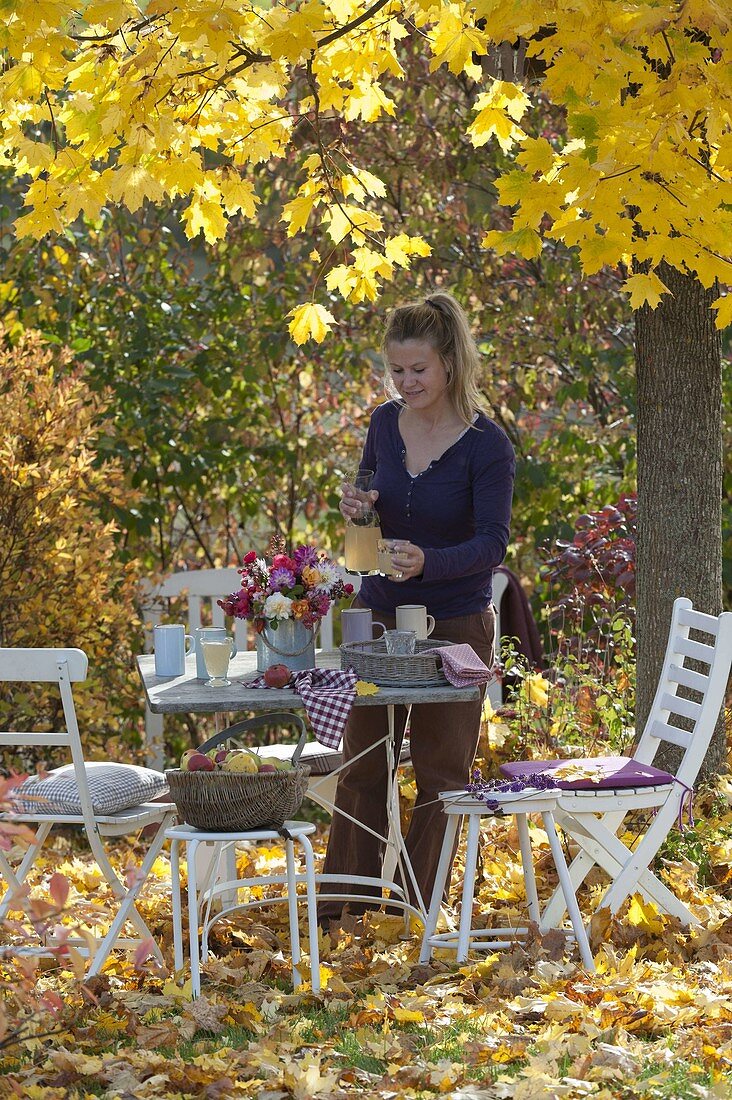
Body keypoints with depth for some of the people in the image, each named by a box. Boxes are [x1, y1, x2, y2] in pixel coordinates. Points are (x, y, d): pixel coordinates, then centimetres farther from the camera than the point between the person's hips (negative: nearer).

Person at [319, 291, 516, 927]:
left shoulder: (486, 444, -16)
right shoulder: (386, 423, -1)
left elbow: (493, 543, -22)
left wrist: (426, 562, -40)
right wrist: (356, 509, -12)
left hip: (454, 623, -4)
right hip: (379, 613, 4)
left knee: (442, 771, 6)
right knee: (362, 764, 9)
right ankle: (344, 908, 18)